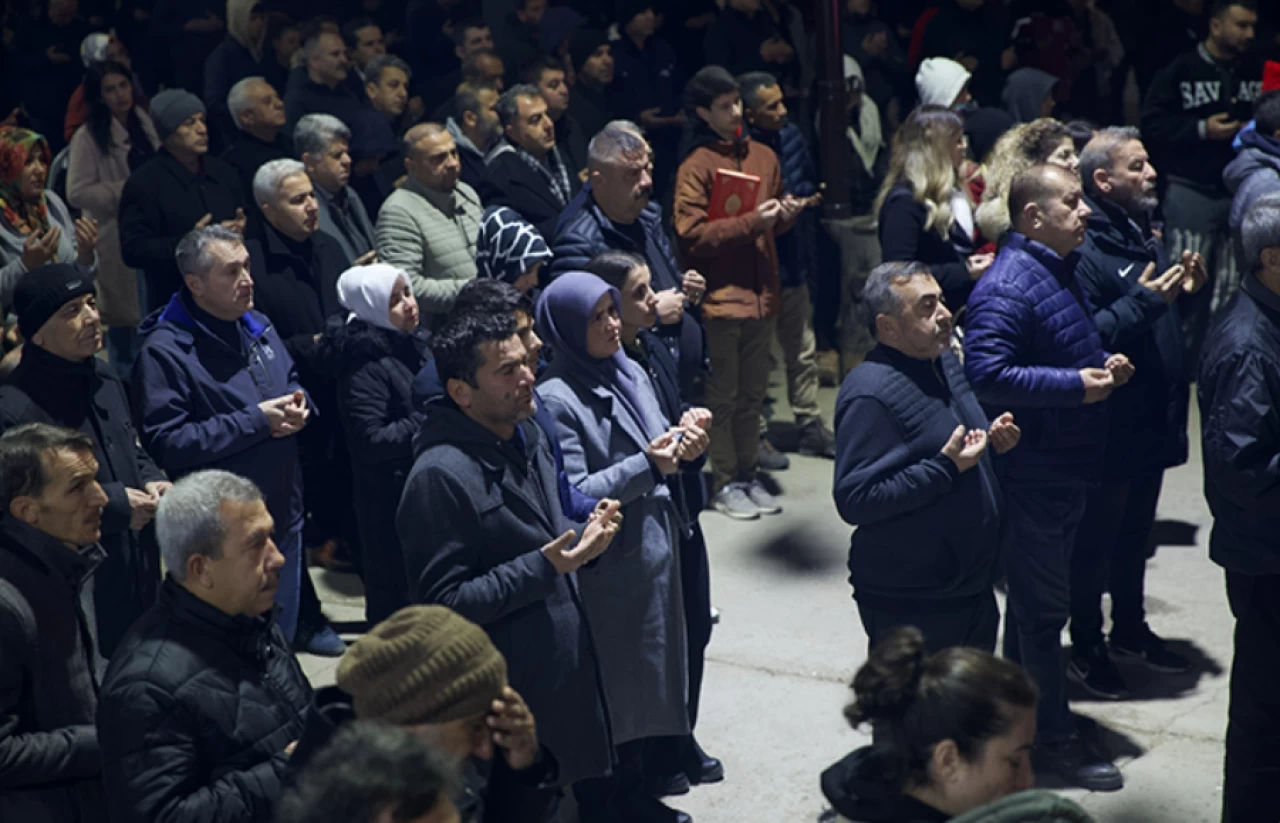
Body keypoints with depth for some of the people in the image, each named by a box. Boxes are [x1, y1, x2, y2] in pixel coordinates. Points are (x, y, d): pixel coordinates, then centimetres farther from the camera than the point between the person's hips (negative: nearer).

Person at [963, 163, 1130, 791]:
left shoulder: (1060, 271, 12)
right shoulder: (1008, 286, -21)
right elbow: (986, 374, -30)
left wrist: (1106, 366, 6)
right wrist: (1076, 384, -26)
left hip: (1067, 465, 10)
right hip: (1034, 472, -10)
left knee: (1035, 597, 20)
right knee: (1044, 605, 0)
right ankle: (1054, 738, 11)